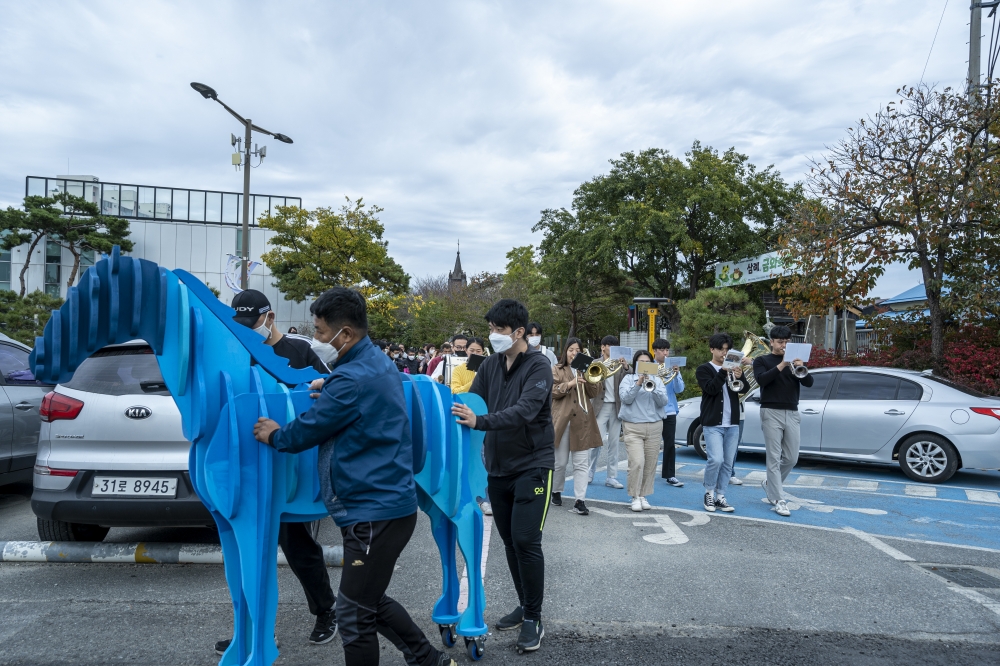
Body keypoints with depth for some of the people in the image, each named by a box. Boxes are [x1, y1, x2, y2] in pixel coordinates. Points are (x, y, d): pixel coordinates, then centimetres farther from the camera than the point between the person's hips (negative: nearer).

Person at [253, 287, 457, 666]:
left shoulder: (352, 379, -21)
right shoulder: (379, 364, 10)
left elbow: (307, 431, -12)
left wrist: (274, 436, 8)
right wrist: (331, 395, 13)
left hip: (374, 513, -10)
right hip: (389, 504, 10)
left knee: (354, 614, 5)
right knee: (370, 600, 23)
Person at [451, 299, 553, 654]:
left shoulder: (538, 366, -14)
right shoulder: (490, 365, 4)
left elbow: (524, 410, -28)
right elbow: (472, 402, 3)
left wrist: (479, 422, -39)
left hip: (531, 465, -6)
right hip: (497, 467, 6)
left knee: (526, 540, -6)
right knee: (509, 540, 14)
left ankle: (534, 618, 10)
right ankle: (524, 604, 31)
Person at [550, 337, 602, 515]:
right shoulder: (557, 370, 5)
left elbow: (593, 394, 5)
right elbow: (552, 392, -8)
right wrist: (569, 384, -20)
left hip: (582, 421, 2)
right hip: (562, 420, -2)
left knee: (582, 463, -2)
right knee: (560, 462, 8)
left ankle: (580, 500, -1)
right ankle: (556, 492, 27)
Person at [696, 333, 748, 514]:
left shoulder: (732, 367, 14)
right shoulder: (704, 369, 2)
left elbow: (744, 389, 0)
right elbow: (711, 389, -15)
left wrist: (739, 377, -21)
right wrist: (723, 371, -24)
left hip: (732, 424, 5)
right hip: (713, 424, -4)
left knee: (728, 463, 5)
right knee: (716, 460, -14)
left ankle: (720, 497, 14)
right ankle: (709, 493, 6)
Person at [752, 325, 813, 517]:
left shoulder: (794, 361, 15)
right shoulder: (762, 361, 5)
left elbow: (808, 383, 2)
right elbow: (761, 380, -14)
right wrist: (781, 366, -22)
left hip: (792, 413, 4)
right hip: (771, 412, -4)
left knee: (791, 458, 7)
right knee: (774, 458, -6)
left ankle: (770, 484, 30)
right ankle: (779, 500, -4)